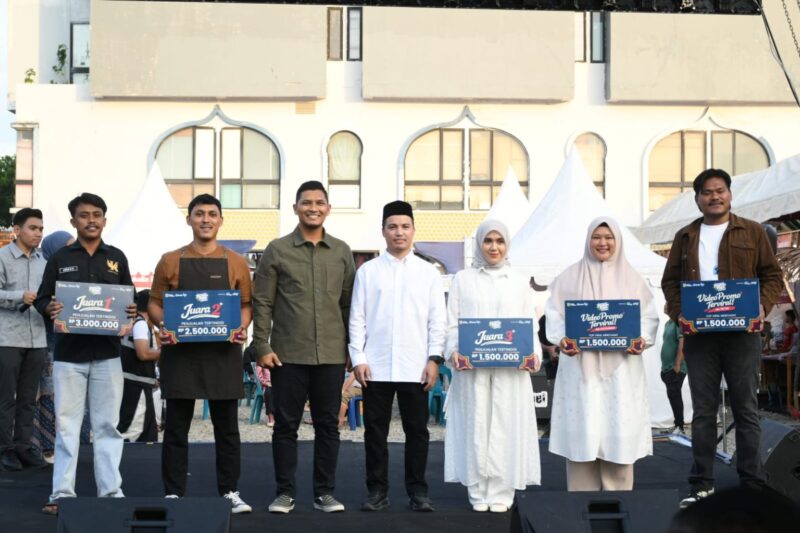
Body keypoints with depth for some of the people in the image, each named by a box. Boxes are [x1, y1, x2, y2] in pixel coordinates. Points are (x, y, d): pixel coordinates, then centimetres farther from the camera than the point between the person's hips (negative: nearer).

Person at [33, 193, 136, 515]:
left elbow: (131, 299, 13)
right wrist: (49, 308, -17)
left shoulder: (116, 258, 10)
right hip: (69, 354, -1)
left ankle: (111, 491, 8)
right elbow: (41, 299, 5)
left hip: (107, 354, 1)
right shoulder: (60, 259, 7)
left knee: (108, 425, 3)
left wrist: (133, 312, -10)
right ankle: (62, 493, 6)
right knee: (66, 425, 1)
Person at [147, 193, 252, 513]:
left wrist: (242, 328, -10)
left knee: (227, 426, 5)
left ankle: (230, 492, 13)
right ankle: (173, 493, 12)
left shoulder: (236, 263, 7)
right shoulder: (170, 261, 6)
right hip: (180, 351, 0)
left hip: (223, 352, 0)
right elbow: (155, 302, 9)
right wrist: (162, 326, -11)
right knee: (176, 426, 4)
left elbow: (246, 304, 10)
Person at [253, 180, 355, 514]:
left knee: (328, 425, 7)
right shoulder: (277, 250, 2)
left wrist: (354, 347, 7)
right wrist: (262, 347, -6)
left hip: (332, 355, 2)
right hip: (288, 354, -2)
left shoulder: (341, 252, 9)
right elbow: (262, 303, 0)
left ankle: (325, 492, 16)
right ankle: (285, 492, 14)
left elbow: (349, 304, 11)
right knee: (286, 425, 4)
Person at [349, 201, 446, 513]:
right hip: (375, 366, 0)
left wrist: (434, 359, -3)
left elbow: (437, 320, 5)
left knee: (417, 430, 5)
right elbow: (357, 318, 5)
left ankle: (417, 492, 14)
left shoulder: (428, 272, 8)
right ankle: (377, 491, 15)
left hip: (416, 367, 0)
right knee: (375, 430, 5)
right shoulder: (368, 271, 7)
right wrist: (358, 358, -3)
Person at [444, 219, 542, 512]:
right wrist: (453, 351, -11)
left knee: (506, 428, -1)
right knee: (475, 427, -1)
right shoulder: (463, 279, 10)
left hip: (511, 370, 1)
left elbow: (530, 326, 11)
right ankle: (478, 492, 8)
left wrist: (534, 354, -6)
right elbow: (452, 323, 5)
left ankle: (501, 492, 7)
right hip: (472, 368, -1)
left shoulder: (519, 282, 14)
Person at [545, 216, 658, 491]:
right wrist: (562, 339, -13)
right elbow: (554, 313, 4)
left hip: (621, 366, 1)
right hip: (580, 364, -1)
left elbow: (648, 315, 7)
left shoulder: (631, 278, 11)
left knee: (619, 429, 0)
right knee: (582, 430, -2)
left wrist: (642, 339, -11)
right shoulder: (570, 276, 8)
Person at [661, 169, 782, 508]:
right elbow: (670, 281, 11)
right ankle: (702, 485, 9)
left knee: (746, 408, 1)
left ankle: (752, 485, 7)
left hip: (742, 332, -2)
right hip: (698, 334, 2)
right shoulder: (685, 237, 12)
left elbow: (772, 275, 6)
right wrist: (678, 313, -5)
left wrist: (762, 307, -11)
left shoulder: (752, 233, 7)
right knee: (703, 410, 5)